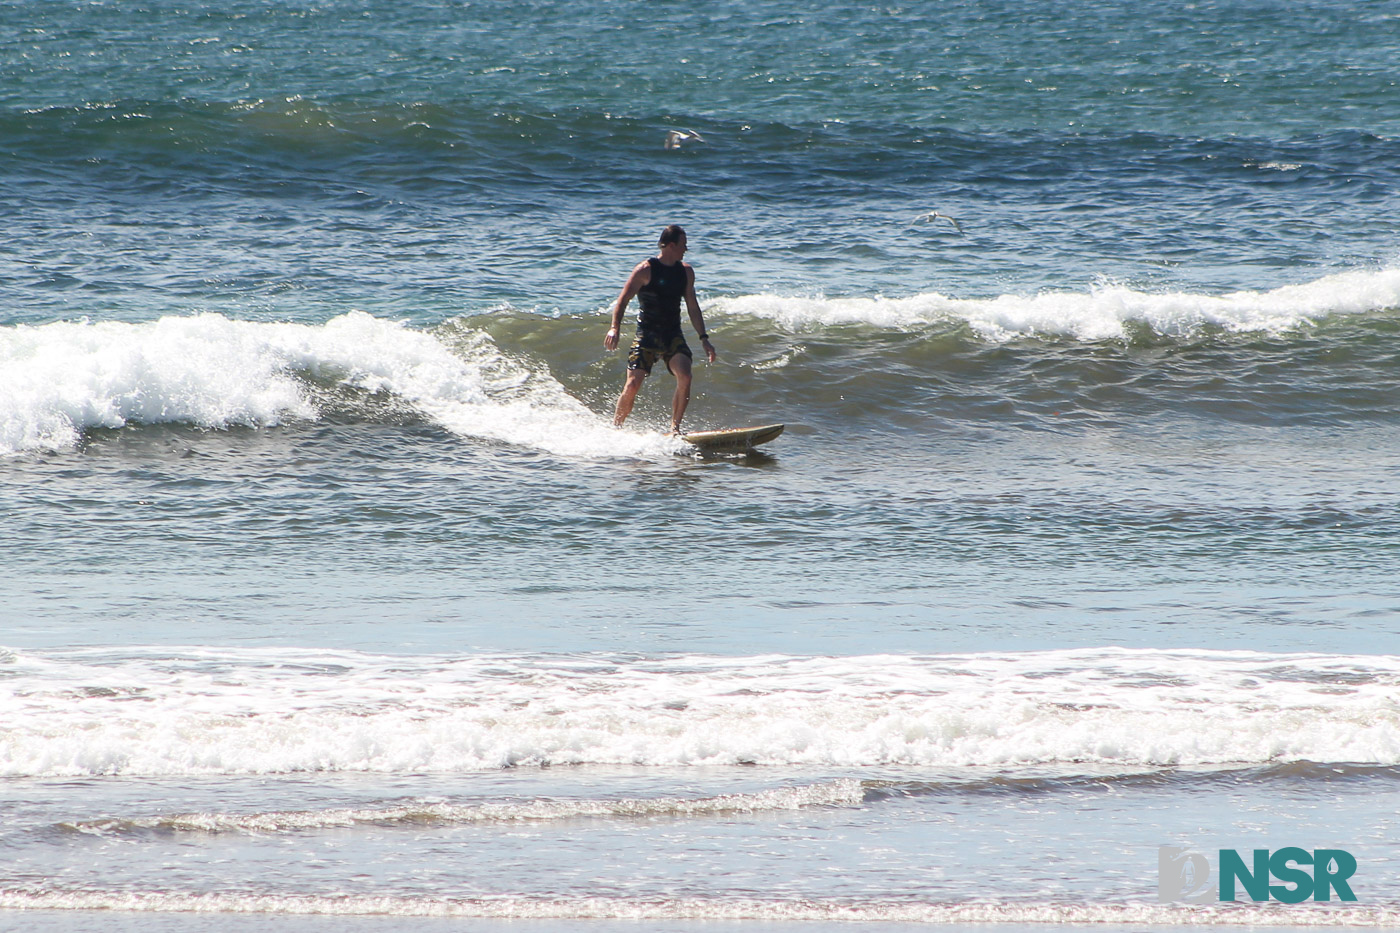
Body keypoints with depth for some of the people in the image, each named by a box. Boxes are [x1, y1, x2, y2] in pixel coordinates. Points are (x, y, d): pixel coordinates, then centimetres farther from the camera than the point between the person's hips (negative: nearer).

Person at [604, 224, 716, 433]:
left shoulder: (686, 272, 9)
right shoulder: (645, 270, -8)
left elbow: (692, 307, 16)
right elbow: (623, 300, -10)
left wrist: (703, 338, 9)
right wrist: (615, 328, -25)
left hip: (673, 334, 4)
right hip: (647, 335, -4)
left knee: (684, 377, -21)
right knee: (633, 384, -13)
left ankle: (675, 427, -12)